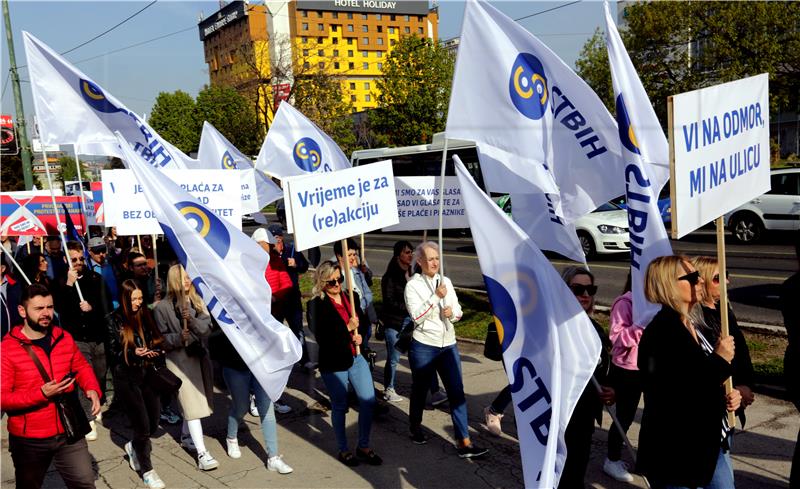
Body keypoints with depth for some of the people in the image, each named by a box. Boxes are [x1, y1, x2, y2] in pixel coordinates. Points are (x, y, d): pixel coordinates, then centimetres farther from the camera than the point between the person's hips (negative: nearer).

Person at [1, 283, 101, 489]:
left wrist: (92, 389, -7)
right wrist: (41, 394, -27)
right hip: (29, 439, -3)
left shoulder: (64, 338, 0)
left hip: (68, 432, 3)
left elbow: (81, 367, 13)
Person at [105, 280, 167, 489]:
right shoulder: (114, 320, -7)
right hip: (127, 378, -4)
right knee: (142, 425, -2)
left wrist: (155, 352, -9)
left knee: (153, 424, 8)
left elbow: (156, 340, 13)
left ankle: (134, 447, 41)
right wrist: (133, 354, -22)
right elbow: (112, 353, -6)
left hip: (148, 375, 4)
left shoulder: (145, 315, 5)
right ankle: (146, 469, 19)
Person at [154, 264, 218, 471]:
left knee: (192, 402, 14)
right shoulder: (162, 307, -6)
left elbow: (207, 328, -5)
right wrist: (179, 338, -23)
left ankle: (186, 436, 36)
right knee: (192, 403, -9)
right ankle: (202, 452, -9)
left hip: (200, 356, 5)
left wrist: (192, 320, -23)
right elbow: (160, 338, -5)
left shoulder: (198, 302, 5)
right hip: (178, 359, -5)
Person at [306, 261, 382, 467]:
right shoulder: (316, 305, -13)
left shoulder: (351, 296, 3)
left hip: (356, 357, 5)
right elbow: (321, 338, -19)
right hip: (333, 363, -5)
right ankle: (343, 450, 29)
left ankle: (363, 446, 25)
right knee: (339, 407, 10)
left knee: (368, 401, 5)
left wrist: (359, 335, -2)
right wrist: (347, 328, -19)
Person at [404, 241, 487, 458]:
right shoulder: (413, 285, -7)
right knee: (420, 390, 13)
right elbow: (417, 316, -16)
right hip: (424, 346, -4)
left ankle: (464, 443, 0)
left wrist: (452, 312, -11)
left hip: (448, 345, 4)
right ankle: (415, 428, 38)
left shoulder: (445, 281, 7)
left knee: (457, 392, -2)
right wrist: (436, 297, -22)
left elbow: (458, 310, 11)